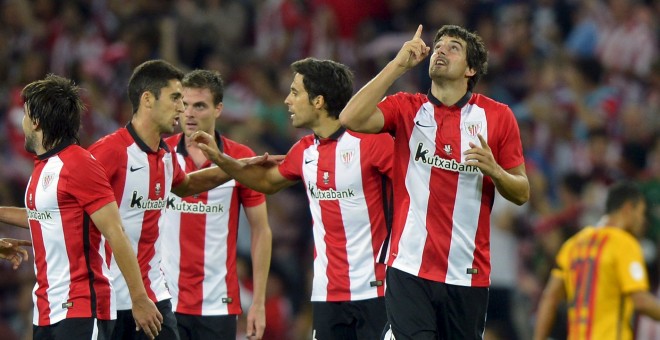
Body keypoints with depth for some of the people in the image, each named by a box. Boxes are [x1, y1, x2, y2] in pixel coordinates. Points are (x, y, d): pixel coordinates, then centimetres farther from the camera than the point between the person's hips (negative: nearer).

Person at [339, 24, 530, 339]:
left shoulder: (497, 116, 6)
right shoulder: (406, 108, 7)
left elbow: (521, 193, 9)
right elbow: (351, 119, -12)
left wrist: (494, 171, -13)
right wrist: (398, 64, -11)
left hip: (468, 275, 1)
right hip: (409, 270, -1)